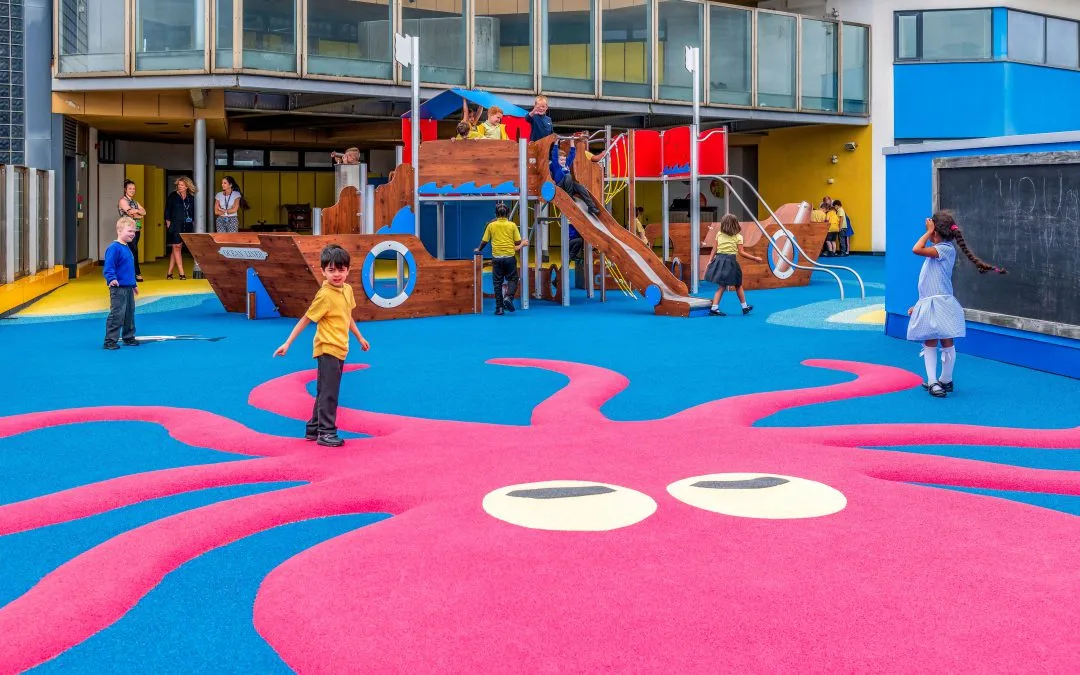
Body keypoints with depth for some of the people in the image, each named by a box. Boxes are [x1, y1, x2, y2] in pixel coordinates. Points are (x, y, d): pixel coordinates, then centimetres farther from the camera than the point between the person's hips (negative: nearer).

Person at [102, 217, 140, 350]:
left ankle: (129, 337, 28)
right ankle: (110, 340, -2)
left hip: (128, 288, 9)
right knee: (117, 314, -8)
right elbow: (108, 267, -21)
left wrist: (134, 284, 29)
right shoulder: (114, 248, -14)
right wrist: (112, 279, -37)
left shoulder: (127, 248, 14)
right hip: (118, 288, -9)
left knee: (130, 313, 16)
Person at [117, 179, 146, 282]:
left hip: (136, 229, 7)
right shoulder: (123, 200, -2)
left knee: (131, 251, 8)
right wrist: (139, 215, 0)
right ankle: (137, 274, -10)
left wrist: (136, 211, -11)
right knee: (134, 251, -11)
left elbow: (144, 212, 7)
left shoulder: (134, 202, 20)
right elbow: (130, 213, -14)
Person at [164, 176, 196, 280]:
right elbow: (167, 210, 0)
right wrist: (168, 223, -5)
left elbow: (193, 212, 15)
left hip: (186, 226, 4)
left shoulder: (191, 198, 9)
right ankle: (181, 273, -8)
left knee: (176, 248, 7)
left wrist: (192, 221, 6)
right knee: (177, 247, -7)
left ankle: (169, 273, 12)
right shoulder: (172, 196, 0)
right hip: (175, 225, -4)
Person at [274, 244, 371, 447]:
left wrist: (360, 337, 29)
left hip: (340, 350, 8)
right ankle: (326, 432, 0)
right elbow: (305, 319, -14)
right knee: (329, 392, -6)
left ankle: (314, 429, 27)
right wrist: (288, 344, -14)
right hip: (327, 349, -8)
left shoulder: (347, 290, 5)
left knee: (324, 392, 16)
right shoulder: (325, 296, -17)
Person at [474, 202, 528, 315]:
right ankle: (508, 297, -15)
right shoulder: (512, 225, -3)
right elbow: (518, 242, -1)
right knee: (512, 279, 11)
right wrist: (523, 243, 22)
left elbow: (484, 241, 7)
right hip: (510, 256, -1)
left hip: (497, 257, 1)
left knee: (497, 283, 7)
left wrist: (478, 249, 26)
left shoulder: (491, 225, 1)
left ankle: (499, 307, 6)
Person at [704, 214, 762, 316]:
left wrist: (710, 261, 11)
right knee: (738, 285, 13)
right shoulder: (738, 237, -3)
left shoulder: (719, 235, 6)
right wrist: (755, 258, 0)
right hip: (730, 261, -3)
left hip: (719, 259, 3)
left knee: (721, 286, 5)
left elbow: (715, 250, 5)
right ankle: (744, 306, 26)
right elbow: (741, 252, -6)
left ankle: (714, 308, -9)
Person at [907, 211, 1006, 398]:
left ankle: (945, 380, 8)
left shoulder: (946, 249, -10)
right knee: (929, 344, 8)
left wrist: (928, 232, -12)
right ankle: (933, 381, 12)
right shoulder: (938, 250, 17)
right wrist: (919, 305, 20)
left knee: (947, 342, 4)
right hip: (928, 304, 8)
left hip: (940, 304, -8)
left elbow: (917, 249, -26)